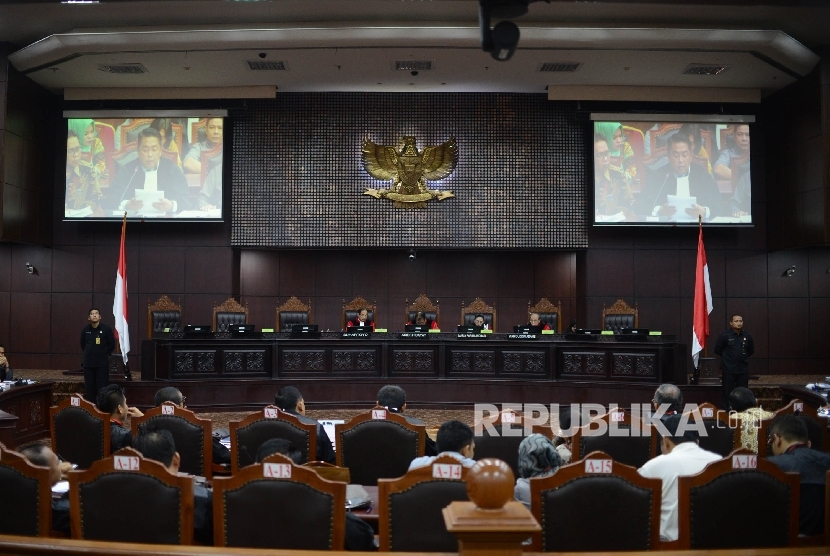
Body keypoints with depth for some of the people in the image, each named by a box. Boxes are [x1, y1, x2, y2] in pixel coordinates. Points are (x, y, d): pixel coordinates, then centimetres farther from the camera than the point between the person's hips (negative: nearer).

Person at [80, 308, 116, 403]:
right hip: (88, 363, 3)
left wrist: (103, 354, 4)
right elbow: (82, 345, 18)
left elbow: (112, 345, 2)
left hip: (102, 363, -3)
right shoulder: (85, 330, 2)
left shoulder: (106, 329, -6)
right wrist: (90, 353, 13)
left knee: (102, 388, -3)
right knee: (89, 388, 8)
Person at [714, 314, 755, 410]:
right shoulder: (724, 336, -9)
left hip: (743, 369, 3)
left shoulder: (747, 336, 2)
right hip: (728, 370, -3)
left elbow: (751, 351, 18)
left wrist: (743, 357, 10)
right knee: (728, 393, 0)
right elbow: (717, 350, 1)